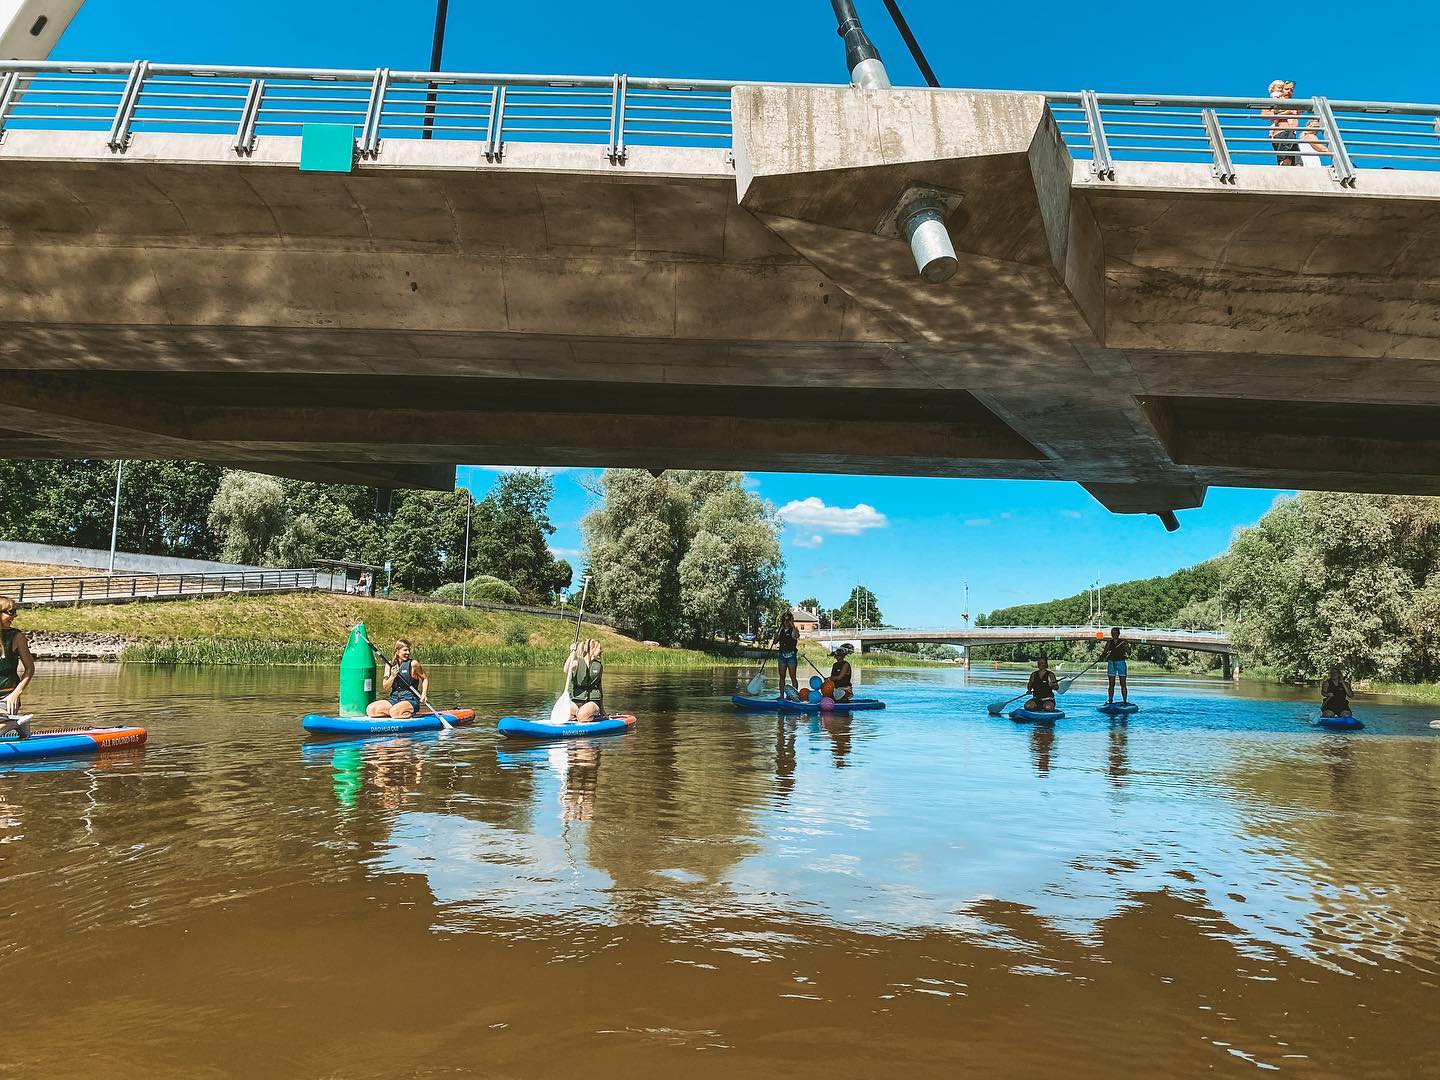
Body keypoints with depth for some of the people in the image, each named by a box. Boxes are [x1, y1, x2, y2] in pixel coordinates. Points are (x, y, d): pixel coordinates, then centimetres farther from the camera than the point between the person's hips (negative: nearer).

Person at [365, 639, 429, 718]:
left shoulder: (413, 663, -5)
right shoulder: (390, 664, 7)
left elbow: (425, 678, 6)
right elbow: (385, 686, 6)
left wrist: (424, 694, -7)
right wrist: (392, 677, -13)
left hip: (410, 700, -5)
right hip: (394, 699, 5)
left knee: (394, 711, -34)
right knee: (370, 709, -14)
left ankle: (409, 715, -5)